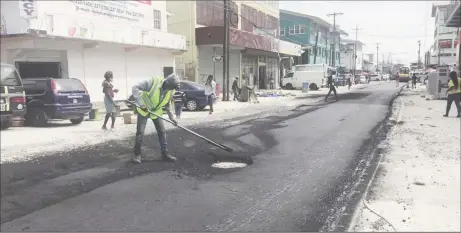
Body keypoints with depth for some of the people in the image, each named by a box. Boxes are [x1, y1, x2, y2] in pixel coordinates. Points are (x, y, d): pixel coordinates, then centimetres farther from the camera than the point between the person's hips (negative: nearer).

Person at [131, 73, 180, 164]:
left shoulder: (170, 91, -11)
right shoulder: (153, 82, -30)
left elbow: (167, 104, 6)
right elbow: (135, 88, -28)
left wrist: (171, 117, -3)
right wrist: (141, 104, -32)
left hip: (157, 111, 5)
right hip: (144, 110, -5)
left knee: (162, 131, 2)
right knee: (140, 132, -4)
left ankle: (165, 153, 12)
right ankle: (137, 154, 10)